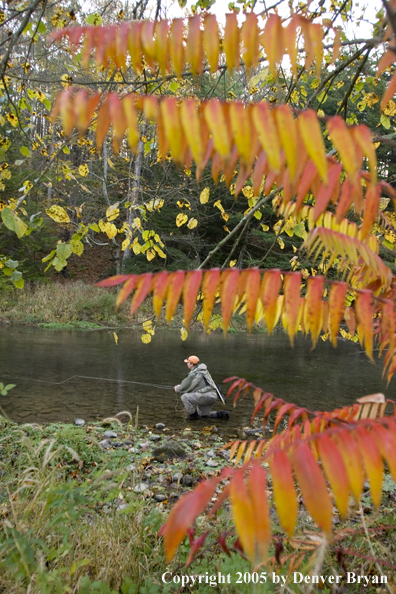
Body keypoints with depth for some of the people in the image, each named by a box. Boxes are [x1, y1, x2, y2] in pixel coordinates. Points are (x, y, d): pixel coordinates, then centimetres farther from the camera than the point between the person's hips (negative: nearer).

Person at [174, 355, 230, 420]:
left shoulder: (193, 374, -10)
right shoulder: (203, 370, 18)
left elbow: (183, 388, -1)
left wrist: (177, 389, 21)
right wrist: (180, 386, 27)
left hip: (205, 396, -9)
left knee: (184, 397, -4)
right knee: (201, 413, 25)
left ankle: (193, 415, 5)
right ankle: (221, 414, 12)